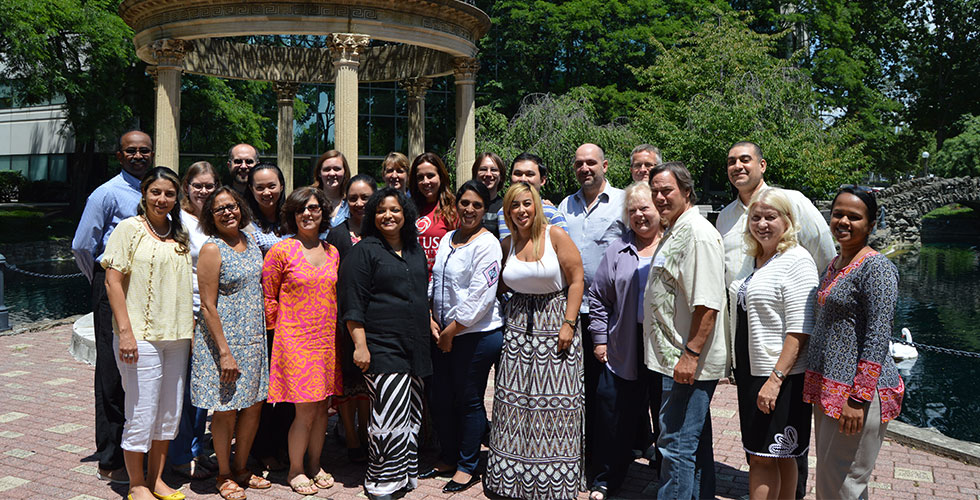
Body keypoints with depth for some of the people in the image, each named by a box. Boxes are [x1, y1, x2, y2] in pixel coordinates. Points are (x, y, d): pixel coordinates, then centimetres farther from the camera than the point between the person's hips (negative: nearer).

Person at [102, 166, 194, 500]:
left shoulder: (179, 234, 13)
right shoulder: (129, 228, -4)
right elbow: (112, 282, -8)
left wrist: (190, 328, 13)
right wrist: (125, 331, -15)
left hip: (177, 335, 6)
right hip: (140, 336, -6)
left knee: (170, 412, 11)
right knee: (142, 412, 0)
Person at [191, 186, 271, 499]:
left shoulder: (250, 243, 9)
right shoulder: (212, 249, -12)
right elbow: (208, 306, -15)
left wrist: (261, 336, 13)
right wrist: (224, 352, -18)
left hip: (254, 339, 7)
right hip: (224, 339, -7)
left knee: (254, 405, 12)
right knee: (227, 410, 4)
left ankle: (241, 467, 30)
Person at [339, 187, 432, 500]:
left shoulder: (415, 249, 16)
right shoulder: (364, 251, -4)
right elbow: (353, 303, -8)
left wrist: (429, 324, 22)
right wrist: (360, 345, -14)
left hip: (414, 346, 7)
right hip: (382, 348, -7)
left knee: (411, 415, 12)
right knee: (390, 416, -8)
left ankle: (405, 474, 25)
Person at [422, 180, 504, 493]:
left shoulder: (487, 244, -11)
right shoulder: (447, 239, 12)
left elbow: (480, 297, -17)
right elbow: (435, 282, 17)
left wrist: (452, 330, -13)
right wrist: (432, 320, 5)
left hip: (477, 335, -7)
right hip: (444, 334, 7)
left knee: (469, 401, 3)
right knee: (440, 399, 13)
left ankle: (467, 467, 20)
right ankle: (448, 458, 32)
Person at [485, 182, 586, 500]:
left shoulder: (555, 236, -7)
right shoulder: (507, 244, 7)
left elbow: (576, 280, -8)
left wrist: (568, 324, -12)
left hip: (555, 321, -4)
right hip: (518, 327, 4)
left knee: (554, 399, -1)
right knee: (515, 398, 4)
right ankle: (515, 474, 18)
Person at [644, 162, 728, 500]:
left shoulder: (698, 233, -17)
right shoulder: (673, 231, 16)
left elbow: (707, 303, -24)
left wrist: (690, 354, -24)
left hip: (689, 362, -11)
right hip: (678, 358, 11)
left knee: (676, 445, -4)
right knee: (695, 441, 20)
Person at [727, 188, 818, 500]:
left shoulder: (797, 260, -13)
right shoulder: (752, 259, 12)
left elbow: (800, 330, -18)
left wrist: (775, 379, -22)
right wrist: (738, 369, 20)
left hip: (782, 376, -8)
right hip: (749, 370, 8)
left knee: (764, 458, -3)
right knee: (777, 457, 15)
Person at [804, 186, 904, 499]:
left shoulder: (875, 267, -14)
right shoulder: (836, 264, 13)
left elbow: (878, 338, -19)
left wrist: (858, 398, -23)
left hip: (857, 391, -9)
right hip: (828, 388, 9)